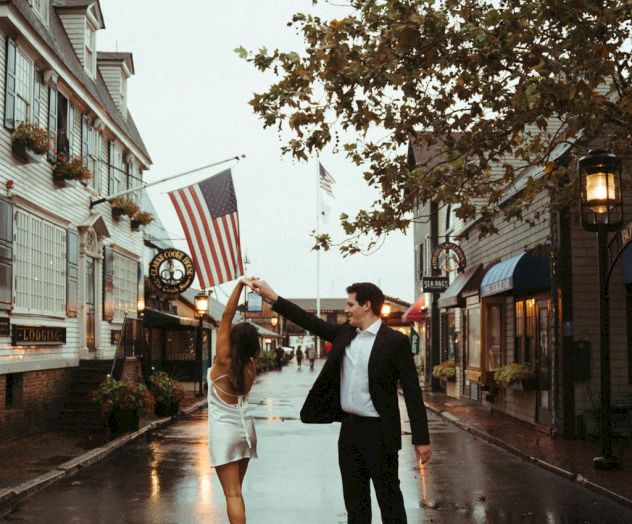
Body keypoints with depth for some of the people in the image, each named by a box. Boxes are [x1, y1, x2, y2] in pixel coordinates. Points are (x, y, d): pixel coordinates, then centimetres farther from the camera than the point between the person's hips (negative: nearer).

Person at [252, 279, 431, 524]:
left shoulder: (395, 341, -11)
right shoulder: (345, 333, 8)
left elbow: (412, 391, -11)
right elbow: (310, 321, 12)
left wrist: (421, 439, -13)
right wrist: (273, 297, 7)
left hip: (379, 431, -6)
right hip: (349, 428, 7)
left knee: (389, 498, 1)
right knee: (354, 499, 14)